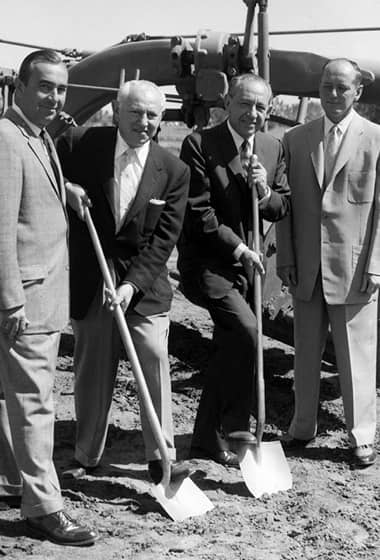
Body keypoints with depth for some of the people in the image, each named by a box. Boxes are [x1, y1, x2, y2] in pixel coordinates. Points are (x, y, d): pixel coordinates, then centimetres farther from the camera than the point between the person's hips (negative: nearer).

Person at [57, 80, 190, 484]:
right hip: (88, 278, 0)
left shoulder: (172, 171, -6)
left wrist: (132, 284, -17)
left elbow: (164, 238, -7)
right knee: (91, 367, 8)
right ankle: (86, 457, 22)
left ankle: (161, 456, 7)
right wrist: (66, 188, -15)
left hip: (144, 280, 0)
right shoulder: (80, 145, -7)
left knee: (155, 359, -7)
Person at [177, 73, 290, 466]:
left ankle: (209, 438, 25)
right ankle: (228, 429, -9)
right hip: (207, 261, -6)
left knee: (231, 347, 11)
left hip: (247, 262, 7)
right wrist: (239, 248, -16)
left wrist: (265, 192, -12)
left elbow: (281, 209, 10)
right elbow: (197, 212, -15)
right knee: (244, 330, -24)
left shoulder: (273, 149, 7)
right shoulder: (199, 145, -12)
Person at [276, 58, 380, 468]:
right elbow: (286, 204, 10)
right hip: (306, 268, 3)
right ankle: (303, 427, 26)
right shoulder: (295, 140, 8)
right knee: (306, 352, 13)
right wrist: (285, 257, 3)